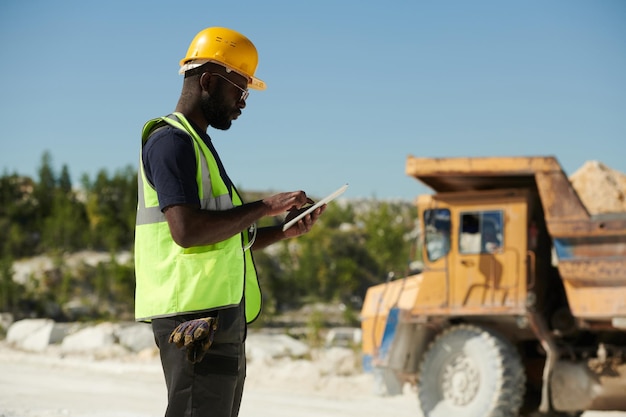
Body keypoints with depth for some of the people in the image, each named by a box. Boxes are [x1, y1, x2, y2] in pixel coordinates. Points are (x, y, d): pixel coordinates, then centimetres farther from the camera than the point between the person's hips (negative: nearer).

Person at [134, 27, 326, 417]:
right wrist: (265, 206, -15)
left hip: (221, 316, 11)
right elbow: (187, 230, -23)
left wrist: (285, 230, 12)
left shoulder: (197, 144, 24)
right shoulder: (171, 141, -9)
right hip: (196, 315, -11)